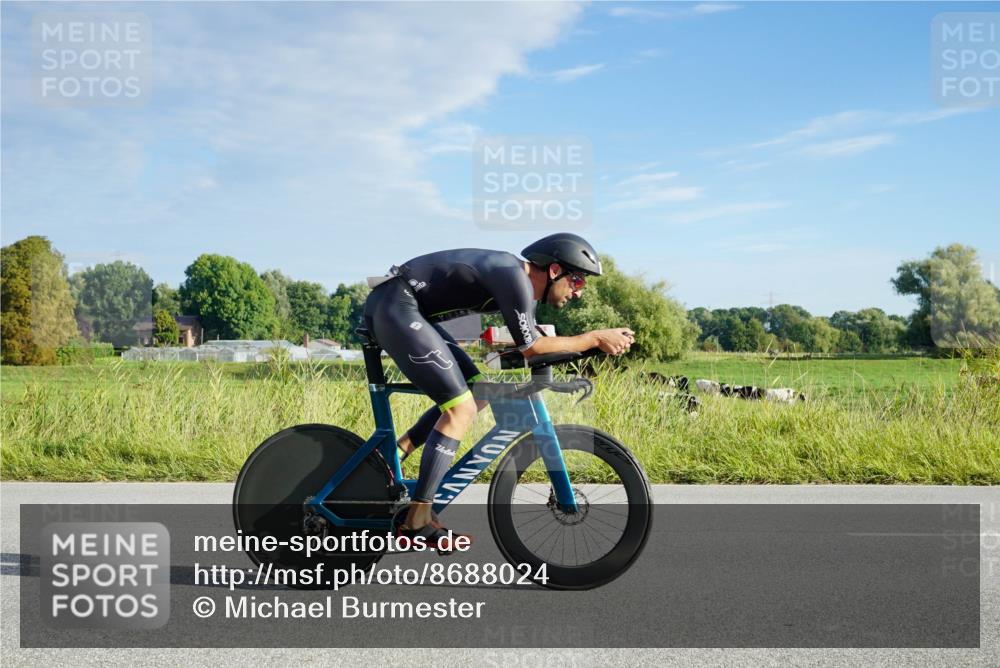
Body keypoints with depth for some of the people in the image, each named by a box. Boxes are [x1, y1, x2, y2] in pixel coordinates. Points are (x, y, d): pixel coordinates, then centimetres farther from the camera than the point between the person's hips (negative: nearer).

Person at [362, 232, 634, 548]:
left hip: (391, 309, 10)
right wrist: (596, 338, -6)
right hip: (396, 307, -10)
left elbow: (532, 341, 19)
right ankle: (417, 522, -9)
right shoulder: (514, 276, -15)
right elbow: (531, 348, -12)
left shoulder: (515, 276, 14)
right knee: (461, 409, -12)